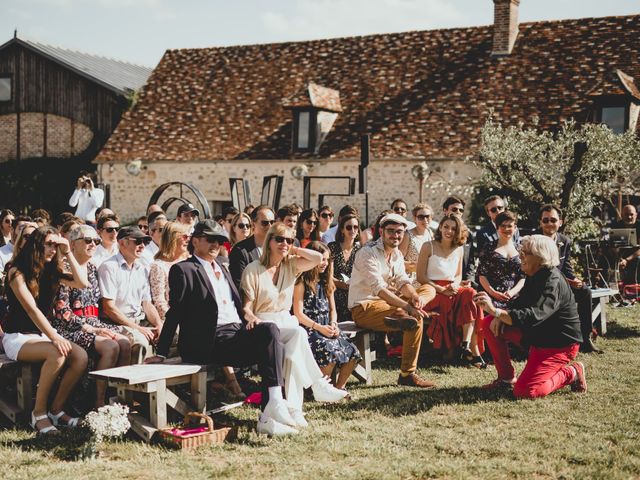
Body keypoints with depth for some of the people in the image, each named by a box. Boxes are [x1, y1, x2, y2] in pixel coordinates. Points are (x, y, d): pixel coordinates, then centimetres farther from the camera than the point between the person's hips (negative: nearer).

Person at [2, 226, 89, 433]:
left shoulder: (51, 271, 9)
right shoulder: (17, 272, -11)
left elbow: (82, 283, -3)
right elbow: (31, 308, -21)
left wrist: (68, 253, -5)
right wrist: (54, 337, -30)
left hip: (43, 333, 6)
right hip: (18, 337, -6)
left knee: (81, 356, -21)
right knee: (57, 354, -34)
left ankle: (56, 410, -11)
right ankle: (39, 413, -21)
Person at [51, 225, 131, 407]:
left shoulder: (92, 269, 17)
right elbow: (62, 311, -12)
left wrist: (99, 326, 3)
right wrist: (90, 329, -16)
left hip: (92, 322, 7)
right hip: (69, 328, -7)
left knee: (125, 343, -21)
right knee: (110, 346, -29)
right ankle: (99, 403, -22)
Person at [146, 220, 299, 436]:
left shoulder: (222, 268, 26)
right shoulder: (183, 270, 2)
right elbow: (175, 313, -1)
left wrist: (248, 321, 11)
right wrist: (161, 353, -4)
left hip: (237, 333, 7)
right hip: (209, 343, -7)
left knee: (271, 336, -23)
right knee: (270, 331, -27)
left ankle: (268, 417, -27)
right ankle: (275, 401, -32)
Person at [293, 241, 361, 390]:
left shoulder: (326, 282, 18)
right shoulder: (302, 282, -3)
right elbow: (298, 314, -8)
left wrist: (333, 325, -2)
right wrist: (319, 327, -16)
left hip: (327, 328, 6)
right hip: (309, 329, -6)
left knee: (352, 352, -16)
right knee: (330, 351, -32)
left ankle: (339, 387, -3)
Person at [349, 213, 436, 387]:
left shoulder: (397, 254, 12)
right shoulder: (368, 253, -17)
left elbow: (403, 282, 2)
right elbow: (379, 288, -29)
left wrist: (414, 296, -24)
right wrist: (407, 306, -38)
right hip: (364, 308, -10)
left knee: (429, 290, -1)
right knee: (416, 320, -26)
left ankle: (401, 317, -28)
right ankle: (407, 375, -21)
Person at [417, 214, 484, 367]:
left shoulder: (458, 250, 15)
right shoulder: (428, 247, -1)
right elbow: (420, 277, -5)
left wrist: (455, 285, -5)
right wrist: (441, 290, -16)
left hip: (453, 290, 5)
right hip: (432, 291, -5)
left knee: (471, 294, -29)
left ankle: (467, 345, -37)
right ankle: (473, 350, -28)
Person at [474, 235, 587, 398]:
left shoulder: (553, 283, -26)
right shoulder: (534, 276, 4)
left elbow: (533, 316, -39)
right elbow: (519, 304, 12)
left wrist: (495, 311, -46)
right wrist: (501, 316, -11)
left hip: (559, 344, -9)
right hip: (537, 336, 9)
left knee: (523, 391, -21)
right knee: (489, 323, 1)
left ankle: (571, 373, 2)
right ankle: (506, 378, 10)